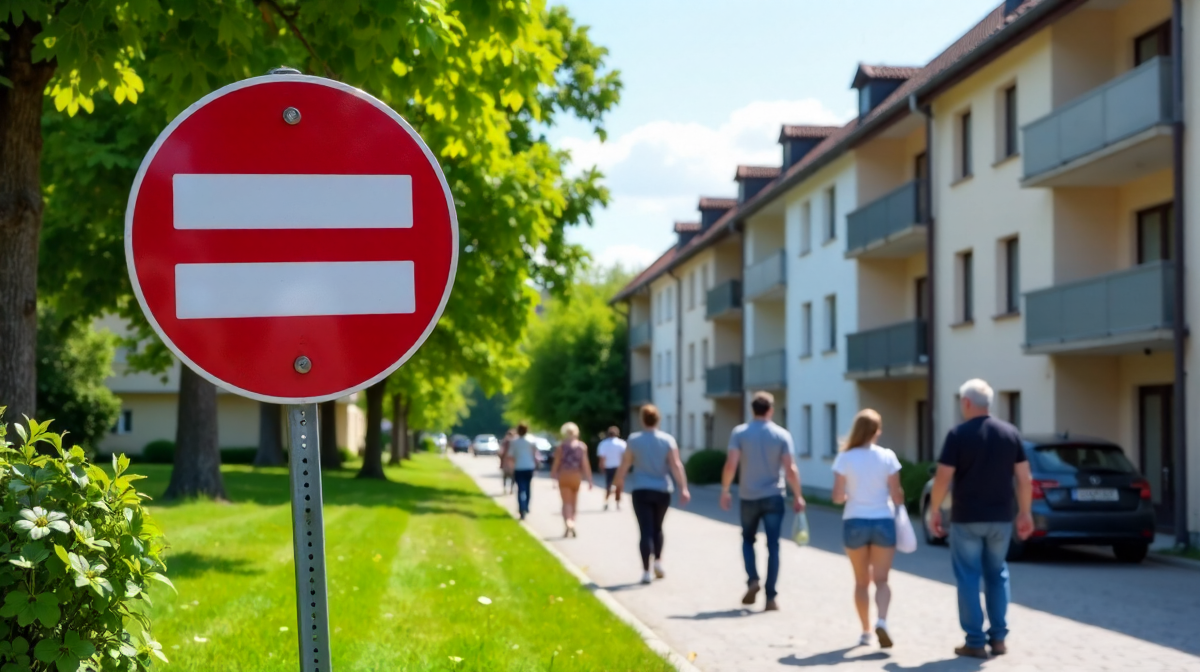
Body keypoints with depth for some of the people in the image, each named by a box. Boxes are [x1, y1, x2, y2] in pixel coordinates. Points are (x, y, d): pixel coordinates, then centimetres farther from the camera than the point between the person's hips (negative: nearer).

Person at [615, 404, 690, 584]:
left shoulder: (634, 440, -3)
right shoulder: (667, 440, -2)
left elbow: (625, 465, 1)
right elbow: (676, 465, -11)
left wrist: (619, 483, 17)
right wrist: (683, 488, -12)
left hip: (640, 490, -1)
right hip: (662, 490, 1)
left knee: (645, 530, -3)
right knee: (657, 528, 22)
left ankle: (646, 571, -9)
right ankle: (658, 561, 12)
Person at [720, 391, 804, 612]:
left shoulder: (739, 432, -3)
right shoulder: (782, 435, -2)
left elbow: (731, 464, -11)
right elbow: (790, 469, -7)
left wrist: (724, 490, 0)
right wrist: (797, 496, 2)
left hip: (749, 497, 0)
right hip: (773, 496, 0)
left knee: (748, 539, 21)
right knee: (773, 546, 3)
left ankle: (752, 579, 1)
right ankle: (770, 597, -1)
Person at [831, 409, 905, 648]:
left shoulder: (844, 458, -7)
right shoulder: (887, 457, -6)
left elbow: (837, 497, -6)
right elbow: (896, 494, -5)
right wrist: (900, 511, 15)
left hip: (855, 522, 0)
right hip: (883, 521, 0)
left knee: (861, 581, 16)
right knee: (881, 579, 7)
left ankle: (866, 631, 19)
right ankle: (881, 621, -17)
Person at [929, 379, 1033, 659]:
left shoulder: (958, 434, -9)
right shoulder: (1011, 433, 3)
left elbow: (943, 478, -12)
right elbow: (1024, 478, 3)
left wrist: (935, 510, 0)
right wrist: (1025, 512, 12)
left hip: (966, 519, -4)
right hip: (1001, 519, 4)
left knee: (968, 578, 4)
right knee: (997, 575, 17)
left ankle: (975, 642, 4)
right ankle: (998, 637, 16)